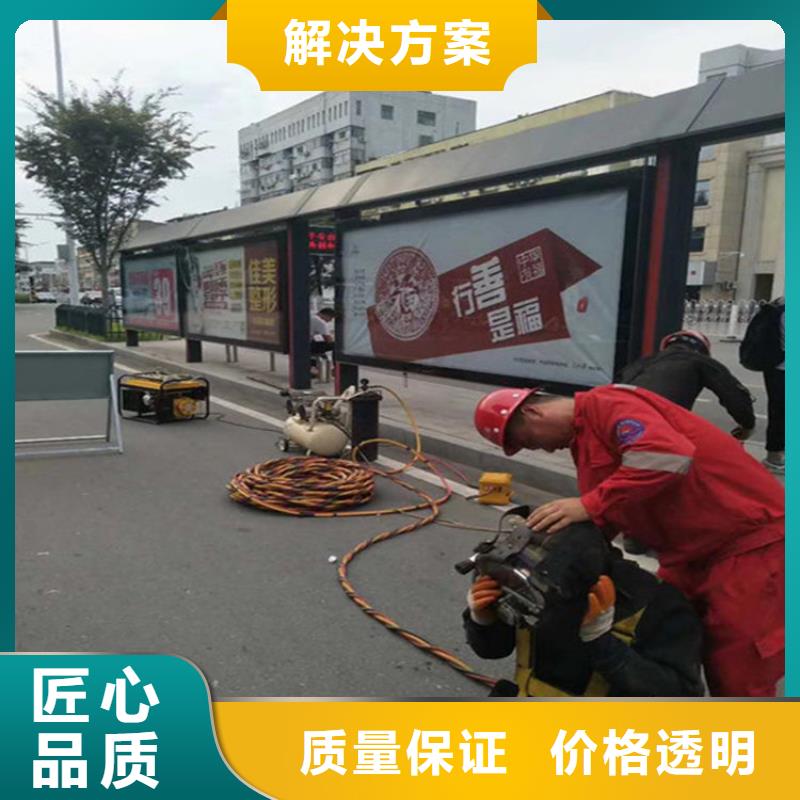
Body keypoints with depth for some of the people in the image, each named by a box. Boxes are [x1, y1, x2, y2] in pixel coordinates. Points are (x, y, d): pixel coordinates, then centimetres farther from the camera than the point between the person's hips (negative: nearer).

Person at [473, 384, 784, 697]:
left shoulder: (603, 404, -18)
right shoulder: (584, 432, 11)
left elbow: (670, 455, -35)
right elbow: (607, 519, 11)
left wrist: (589, 505, -31)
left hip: (750, 537, -9)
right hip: (692, 550, 9)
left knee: (738, 676, 1)